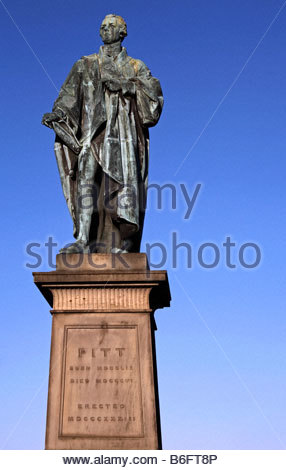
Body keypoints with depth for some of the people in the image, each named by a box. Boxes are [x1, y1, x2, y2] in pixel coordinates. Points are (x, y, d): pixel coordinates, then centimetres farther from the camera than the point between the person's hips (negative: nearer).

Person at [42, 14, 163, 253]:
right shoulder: (86, 65, 21)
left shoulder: (136, 67, 17)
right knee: (86, 179, -16)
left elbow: (155, 91, 1)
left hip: (123, 131, 0)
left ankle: (123, 243, -6)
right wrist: (58, 113, -10)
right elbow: (70, 92, 8)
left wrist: (126, 86, -13)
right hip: (94, 130, 1)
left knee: (124, 182, -9)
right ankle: (83, 240, -21)